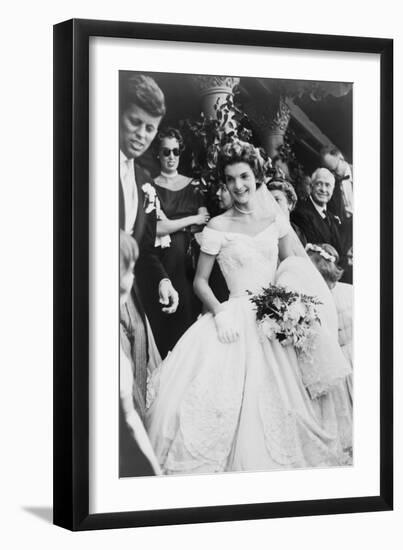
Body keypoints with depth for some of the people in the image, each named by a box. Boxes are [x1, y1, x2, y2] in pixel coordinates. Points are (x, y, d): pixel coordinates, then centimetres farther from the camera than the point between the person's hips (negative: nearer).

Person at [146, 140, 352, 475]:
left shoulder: (275, 218, 7)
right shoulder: (218, 228, -2)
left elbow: (293, 266, 16)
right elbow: (200, 281, 0)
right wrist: (220, 312, -16)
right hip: (237, 319, -3)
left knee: (278, 401, 1)